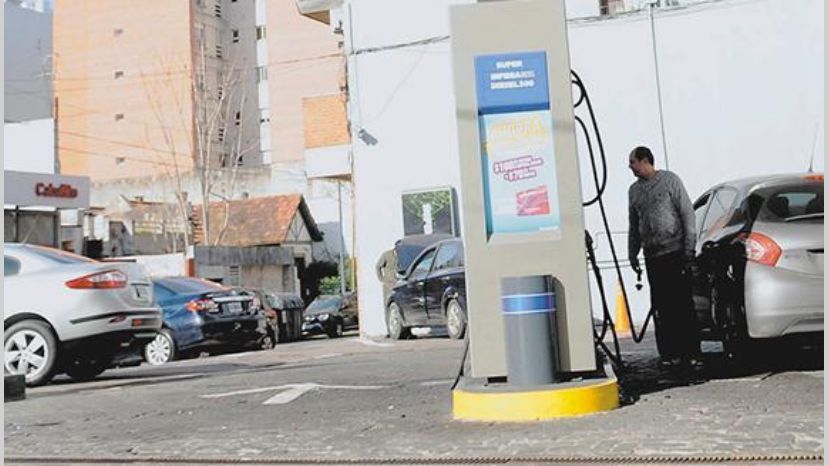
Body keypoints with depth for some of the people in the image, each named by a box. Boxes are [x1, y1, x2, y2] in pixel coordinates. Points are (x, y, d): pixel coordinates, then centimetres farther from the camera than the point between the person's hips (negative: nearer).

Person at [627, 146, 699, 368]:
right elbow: (633, 226, 21)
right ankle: (670, 353, 5)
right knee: (661, 308, 1)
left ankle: (689, 353, 1)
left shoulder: (669, 180, 1)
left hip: (676, 252, -4)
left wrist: (689, 248, -8)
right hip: (652, 256, 4)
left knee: (683, 304, -3)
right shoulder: (634, 190, 16)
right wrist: (632, 255, 15)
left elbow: (687, 214, -2)